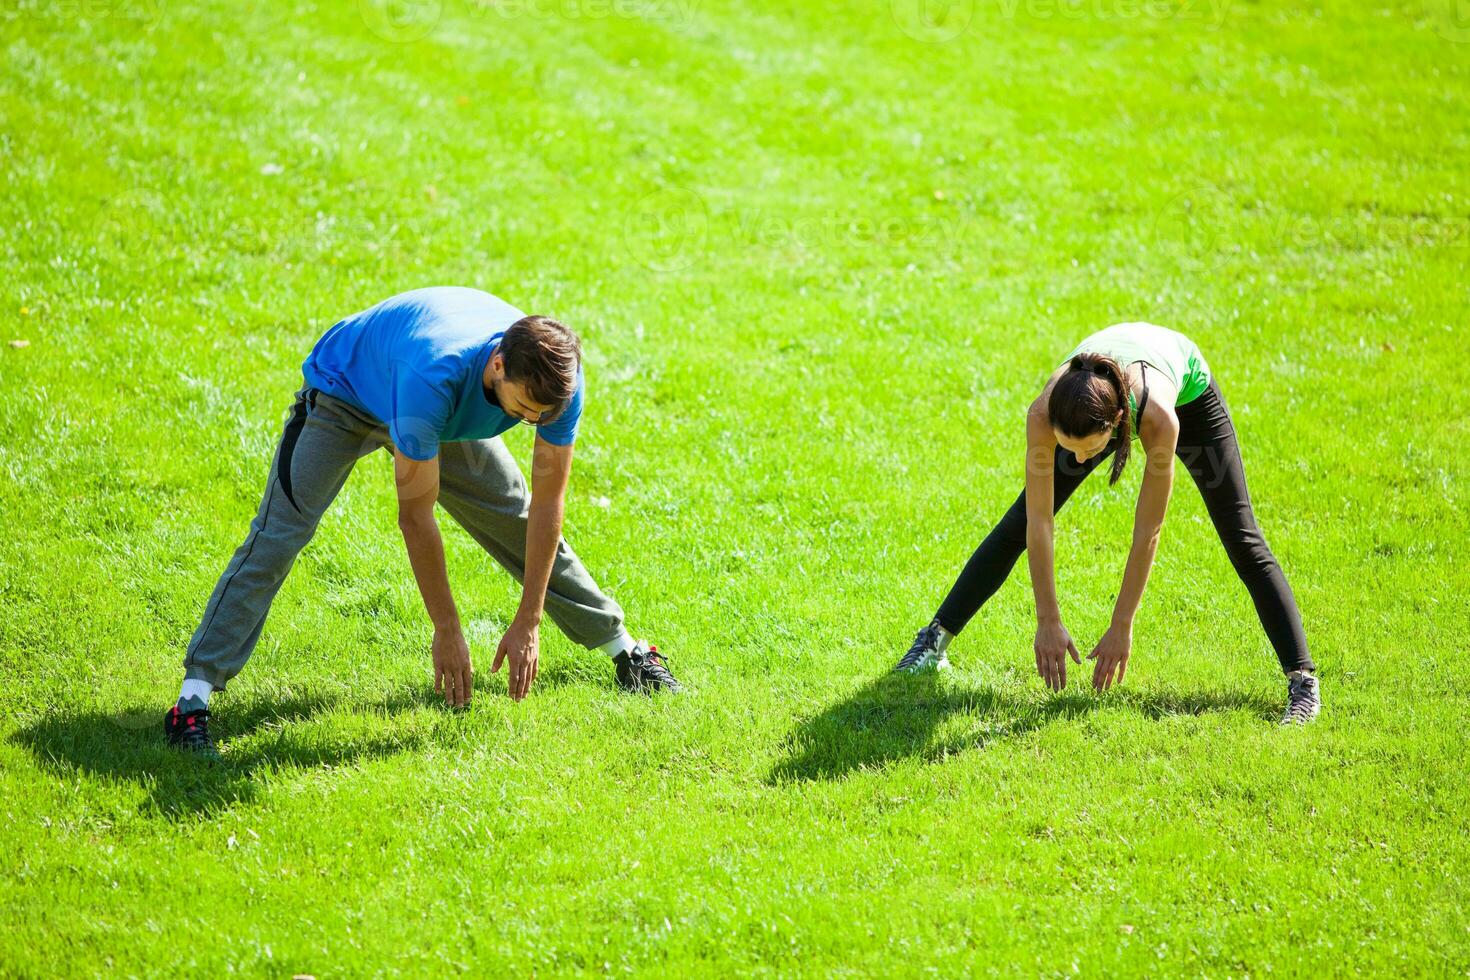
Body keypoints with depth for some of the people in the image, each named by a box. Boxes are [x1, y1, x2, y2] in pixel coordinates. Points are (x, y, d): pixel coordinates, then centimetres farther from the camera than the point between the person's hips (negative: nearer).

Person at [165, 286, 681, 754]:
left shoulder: (557, 377, -31)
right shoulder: (432, 376, -46)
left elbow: (547, 504, -20)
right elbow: (416, 514, -36)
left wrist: (528, 624, -18)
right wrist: (447, 632, -31)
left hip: (448, 418, 5)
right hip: (343, 393, -5)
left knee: (518, 521, 9)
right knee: (278, 535, -20)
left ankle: (625, 649, 27)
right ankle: (193, 699, -24)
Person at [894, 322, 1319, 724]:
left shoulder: (1159, 419, -47)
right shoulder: (1044, 413, -41)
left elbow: (1148, 532, -37)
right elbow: (1038, 523, -32)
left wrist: (1122, 626, -31)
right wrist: (1048, 621, -29)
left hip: (1187, 391, -2)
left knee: (1241, 538, -9)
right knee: (1018, 524, 1)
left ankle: (1303, 680, -4)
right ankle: (937, 637, 16)